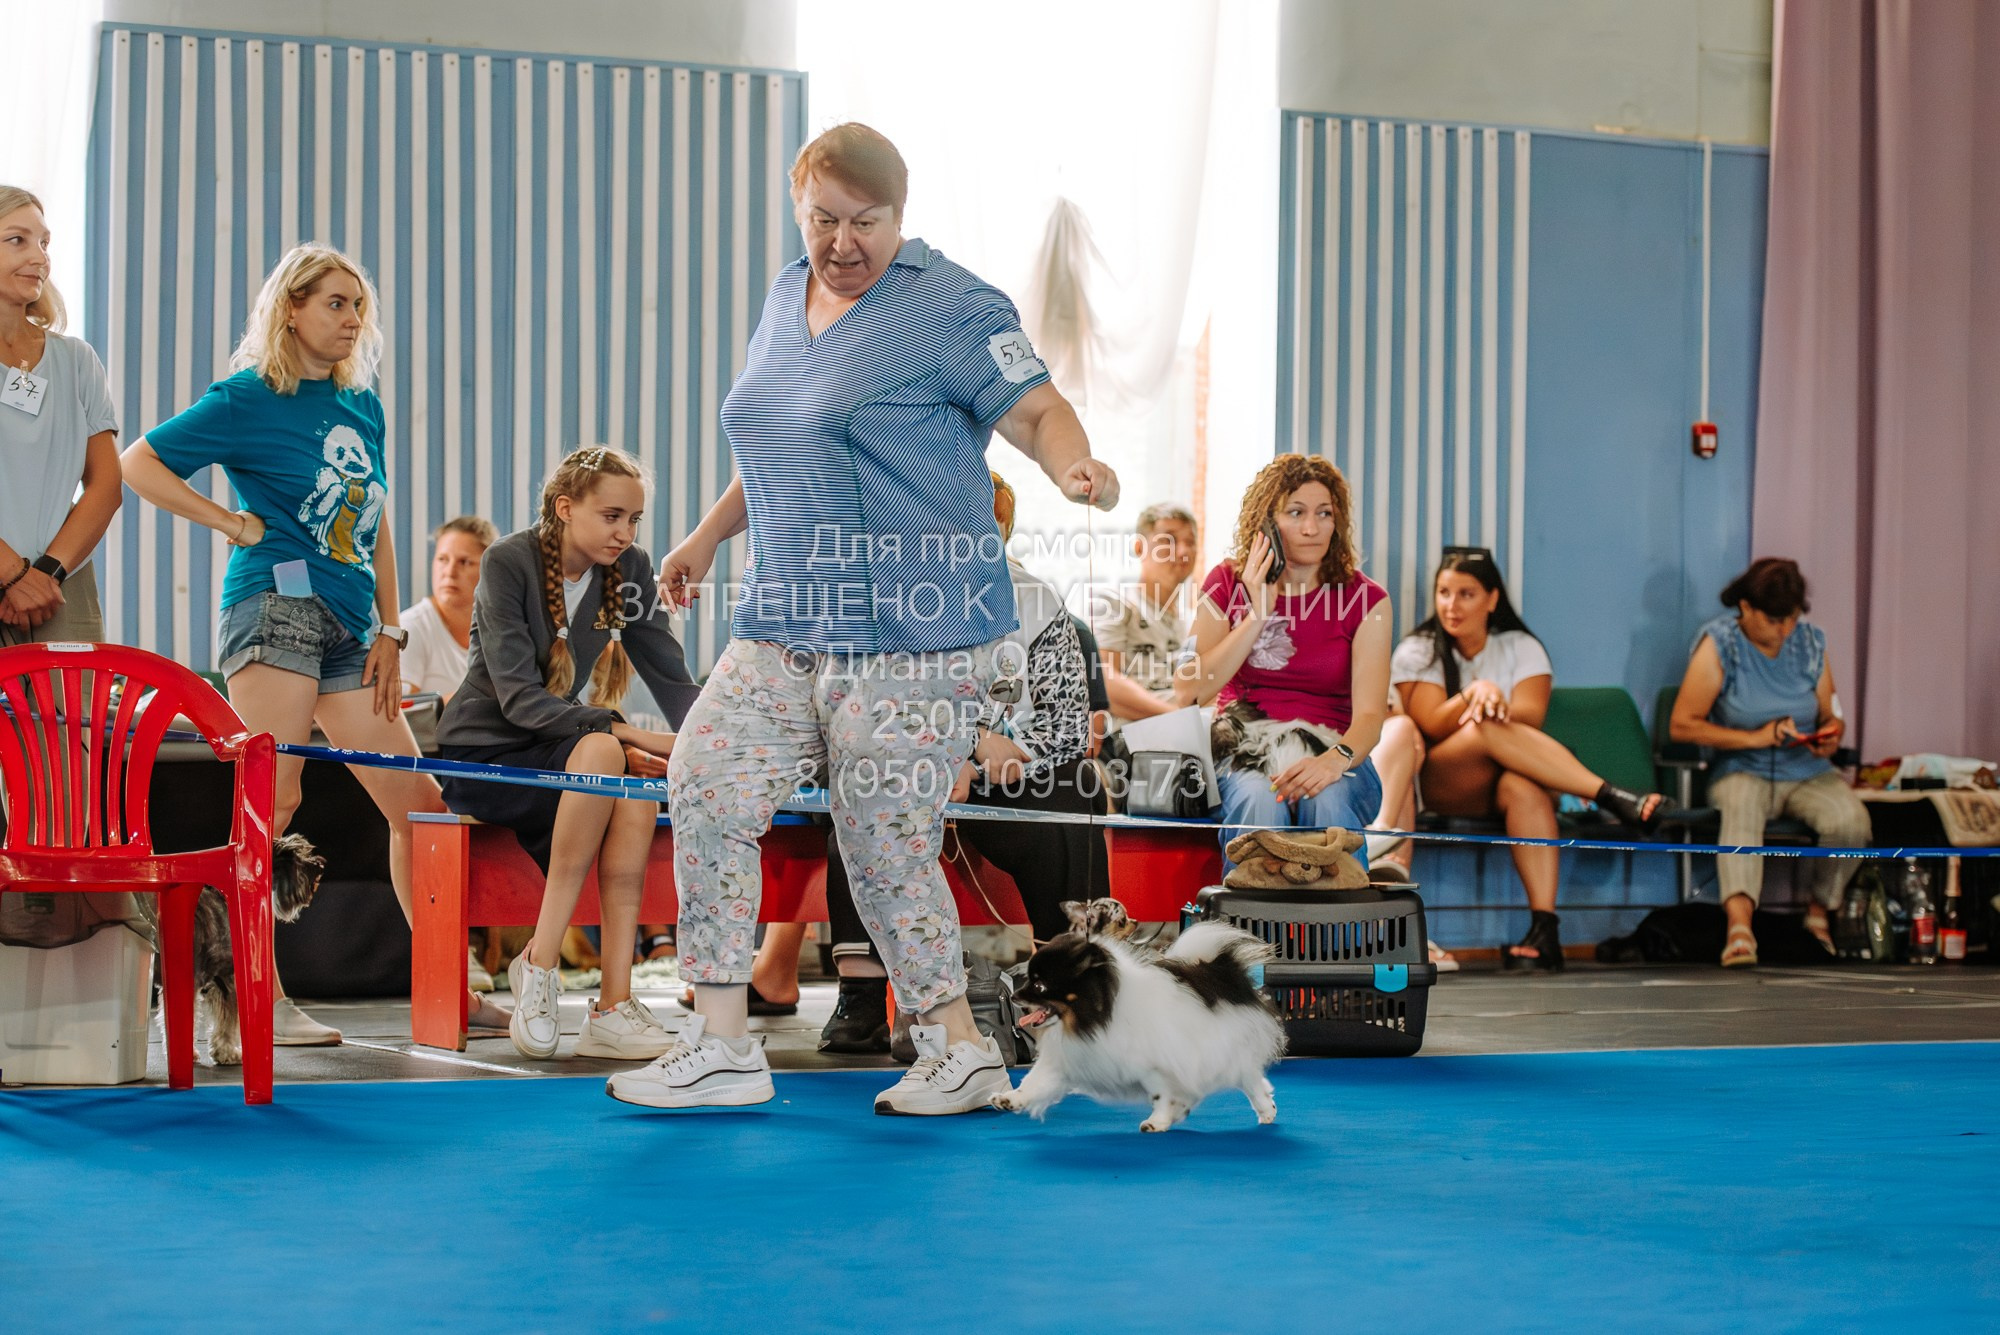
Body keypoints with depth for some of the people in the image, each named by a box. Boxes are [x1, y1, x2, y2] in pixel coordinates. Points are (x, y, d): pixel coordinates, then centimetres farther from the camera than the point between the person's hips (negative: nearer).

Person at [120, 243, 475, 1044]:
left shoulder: (363, 405, 17)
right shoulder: (248, 398, -2)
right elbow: (136, 463, -5)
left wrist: (388, 631, 14)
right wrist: (235, 523, -7)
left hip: (347, 627, 7)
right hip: (278, 600, -7)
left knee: (418, 806, 7)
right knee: (272, 801, -14)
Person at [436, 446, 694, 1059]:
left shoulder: (629, 570, 0)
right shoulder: (510, 562, -15)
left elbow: (672, 679, -6)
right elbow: (519, 698, -23)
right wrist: (624, 732, -35)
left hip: (554, 746, 5)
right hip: (481, 754, -5)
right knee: (603, 751, -35)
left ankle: (614, 1003, -34)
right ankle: (540, 966, -27)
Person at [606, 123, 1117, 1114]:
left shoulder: (951, 308, -6)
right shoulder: (785, 299, 17)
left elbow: (1036, 410, -13)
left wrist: (1074, 467, -34)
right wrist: (710, 534, 28)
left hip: (915, 639, -7)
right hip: (784, 628, 7)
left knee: (887, 853, -5)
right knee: (703, 788, -5)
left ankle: (960, 1053, 12)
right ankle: (722, 1047, 2)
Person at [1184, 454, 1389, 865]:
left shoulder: (1364, 599, 2)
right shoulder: (1227, 584, 7)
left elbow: (1369, 714, -10)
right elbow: (1195, 690, -6)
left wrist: (1335, 760, -32)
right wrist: (1258, 614, -11)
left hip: (1332, 761, 0)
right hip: (1242, 755, 0)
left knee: (1328, 801, -36)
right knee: (1258, 799, -36)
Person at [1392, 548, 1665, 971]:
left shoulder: (1522, 647, 10)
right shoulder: (1417, 651, 7)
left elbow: (1531, 715, -8)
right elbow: (1433, 726, -9)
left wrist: (1500, 707, -31)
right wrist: (1475, 695, -28)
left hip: (1502, 781, 1)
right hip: (1441, 786, -1)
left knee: (1525, 788, -38)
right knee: (1487, 729, -35)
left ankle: (1545, 929, -49)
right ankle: (1613, 796, -41)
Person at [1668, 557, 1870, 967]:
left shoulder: (1811, 642, 7)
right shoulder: (1718, 644, -5)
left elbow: (1830, 716, 14)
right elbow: (1681, 725, -10)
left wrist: (1831, 735, -12)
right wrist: (1755, 737, -17)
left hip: (1808, 772, 3)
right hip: (1743, 771, -3)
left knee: (1851, 820, -29)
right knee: (1740, 808, -40)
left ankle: (1819, 913, -3)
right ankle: (1739, 924, -59)